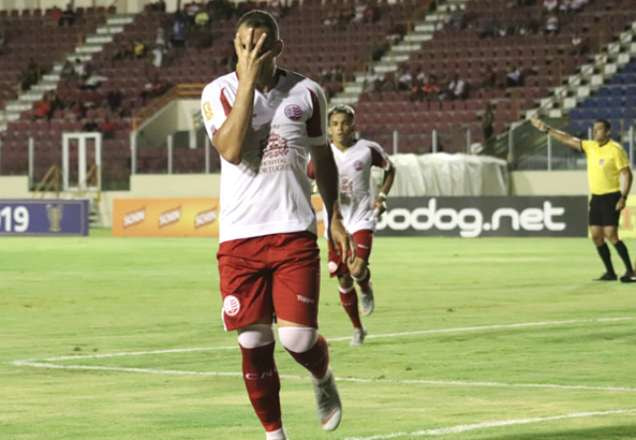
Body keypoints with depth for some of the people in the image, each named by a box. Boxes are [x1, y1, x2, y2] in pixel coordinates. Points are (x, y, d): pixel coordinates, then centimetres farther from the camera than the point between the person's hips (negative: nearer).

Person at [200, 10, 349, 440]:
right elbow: (231, 150, -18)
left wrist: (335, 218, 14)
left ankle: (324, 380, 26)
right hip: (239, 237, 0)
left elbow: (323, 157, 17)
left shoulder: (307, 93, 4)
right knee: (254, 343, 1)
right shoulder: (219, 92, -1)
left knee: (299, 338, -9)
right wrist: (247, 82, -18)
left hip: (295, 232, 0)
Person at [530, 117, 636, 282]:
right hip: (596, 197, 7)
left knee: (610, 234, -14)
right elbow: (569, 140, 11)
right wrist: (546, 129, 6)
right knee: (596, 235, 3)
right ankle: (610, 272, 9)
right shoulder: (590, 147, 9)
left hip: (611, 196, -7)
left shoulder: (615, 150, -11)